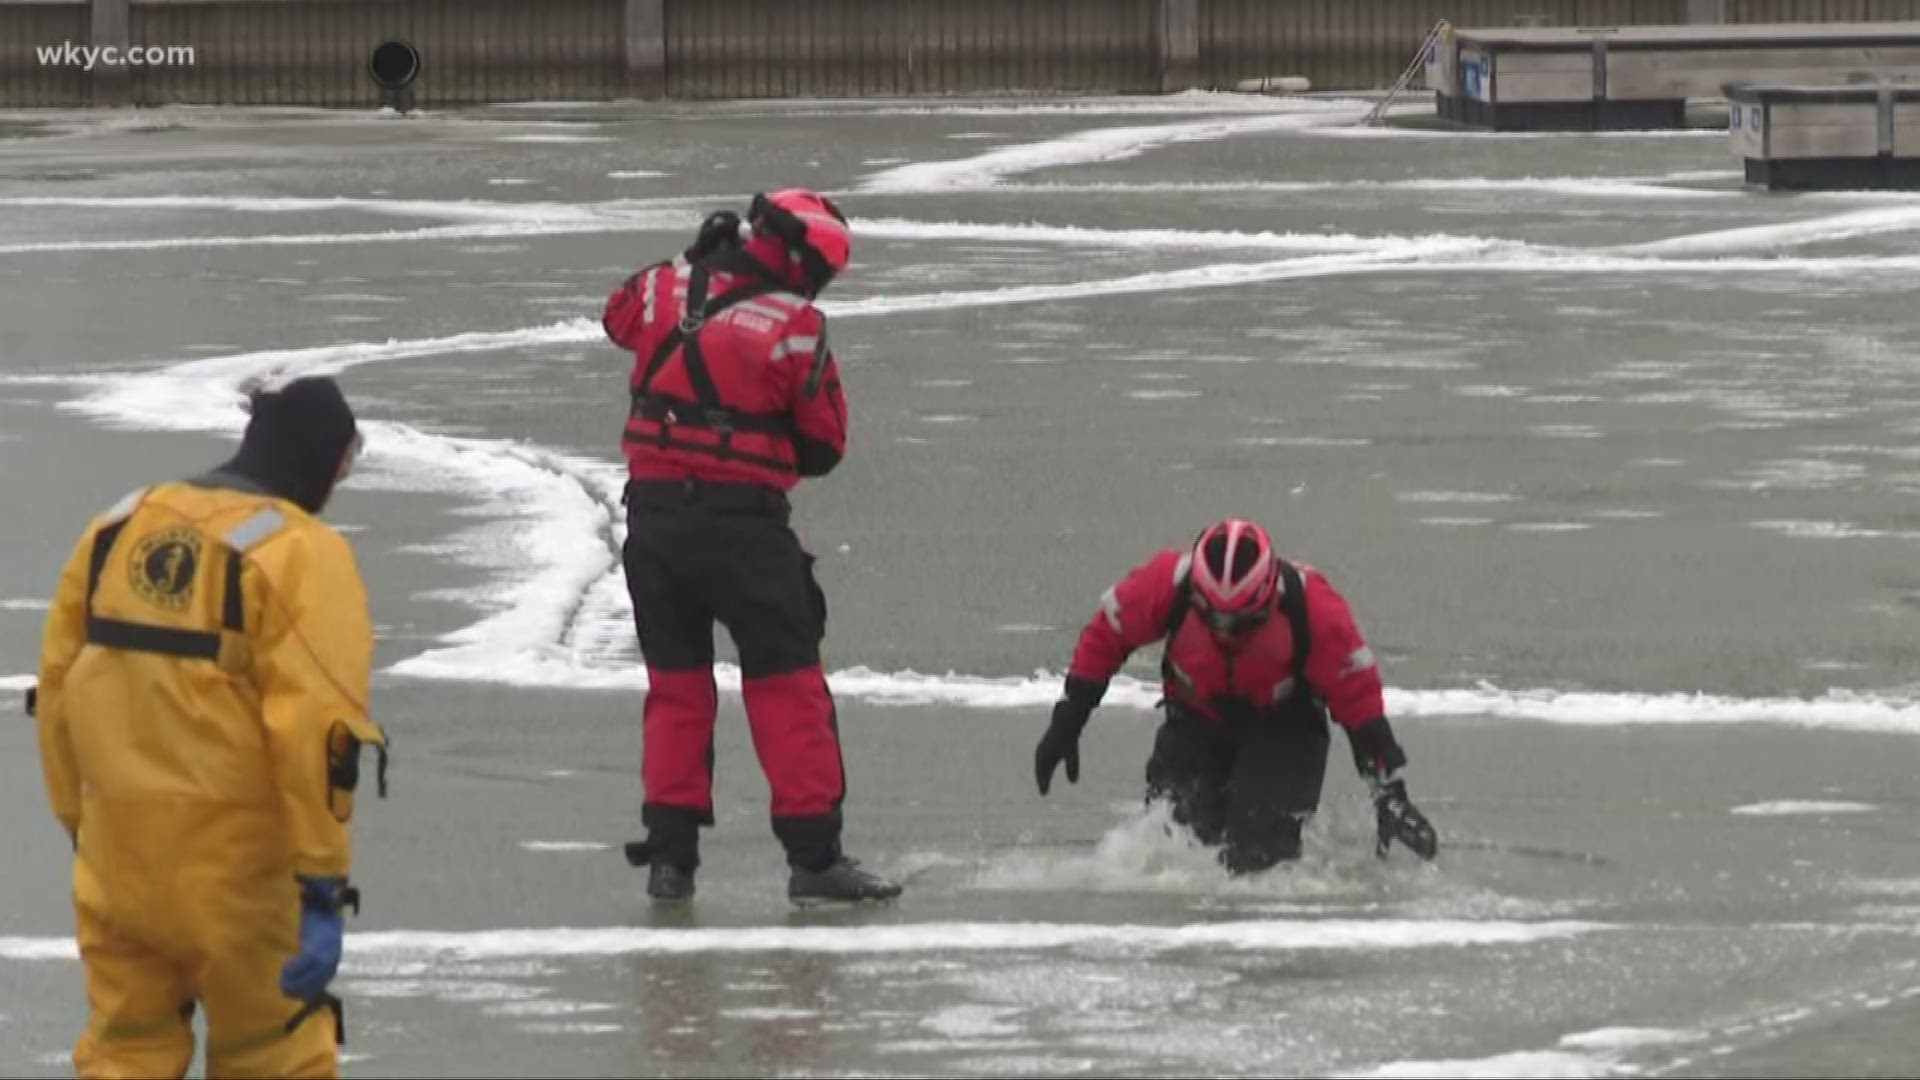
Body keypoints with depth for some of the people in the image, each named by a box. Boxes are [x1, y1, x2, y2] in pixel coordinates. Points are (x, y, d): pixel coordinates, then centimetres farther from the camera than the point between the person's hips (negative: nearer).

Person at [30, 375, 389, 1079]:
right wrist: (323, 889, -16)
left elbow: (57, 686, 12)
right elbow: (319, 730, -18)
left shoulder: (119, 528, 8)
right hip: (232, 860, -5)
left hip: (114, 849, 5)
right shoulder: (299, 553, -11)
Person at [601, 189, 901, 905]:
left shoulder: (664, 289, 1)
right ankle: (813, 855, -3)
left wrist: (700, 261, 31)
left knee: (675, 683, 15)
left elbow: (618, 317, 27)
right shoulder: (795, 328, -10)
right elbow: (824, 446, -3)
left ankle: (669, 853, 13)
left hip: (653, 515, 5)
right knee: (787, 684, 1)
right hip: (743, 521, -5)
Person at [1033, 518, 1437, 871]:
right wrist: (1065, 726, -5)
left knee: (1259, 850, -23)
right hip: (1197, 722, 2)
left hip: (1283, 725, -2)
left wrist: (1390, 796, -19)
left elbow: (1358, 697, -21)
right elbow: (1104, 637, -9)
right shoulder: (1167, 582, -27)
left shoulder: (1310, 604, -30)